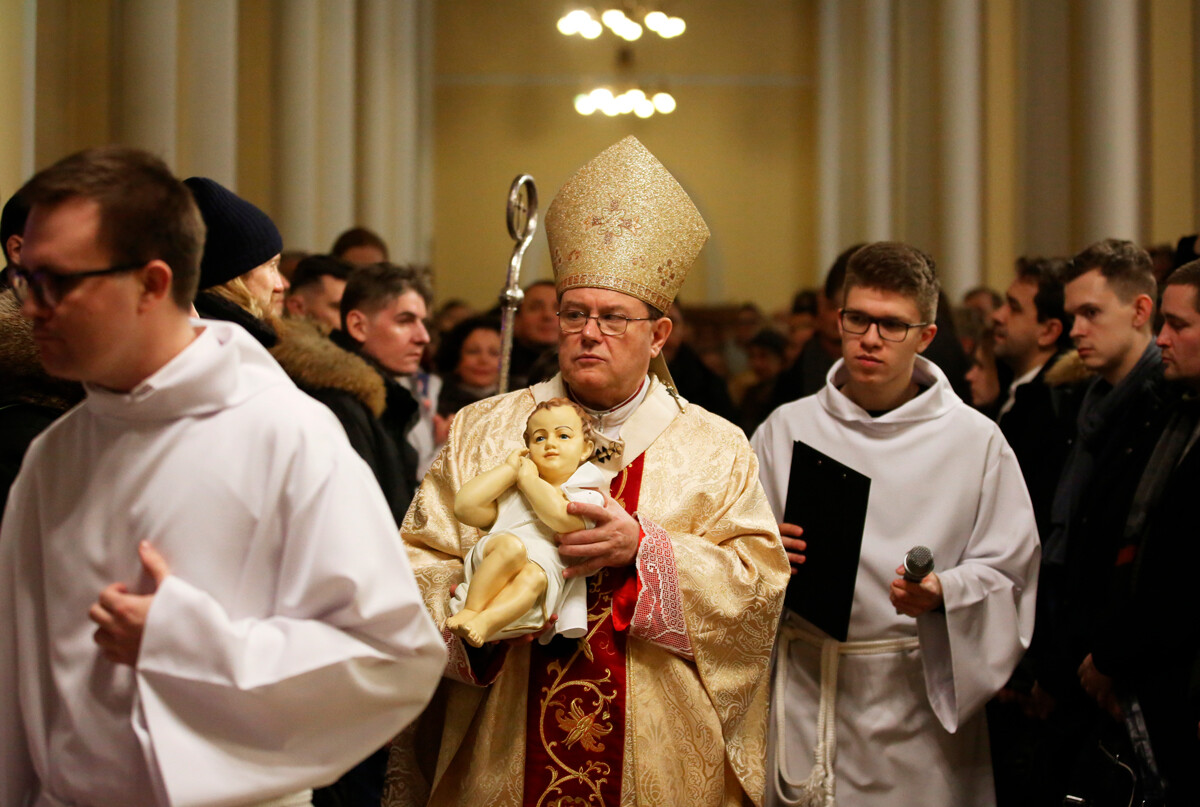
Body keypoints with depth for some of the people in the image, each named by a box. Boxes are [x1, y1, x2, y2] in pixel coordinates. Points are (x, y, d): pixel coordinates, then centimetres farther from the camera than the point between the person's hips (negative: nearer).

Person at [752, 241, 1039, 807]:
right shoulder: (785, 430, 7)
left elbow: (1006, 569, 0)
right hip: (808, 691, 1)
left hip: (922, 692, -1)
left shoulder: (976, 440, 2)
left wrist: (943, 592, -18)